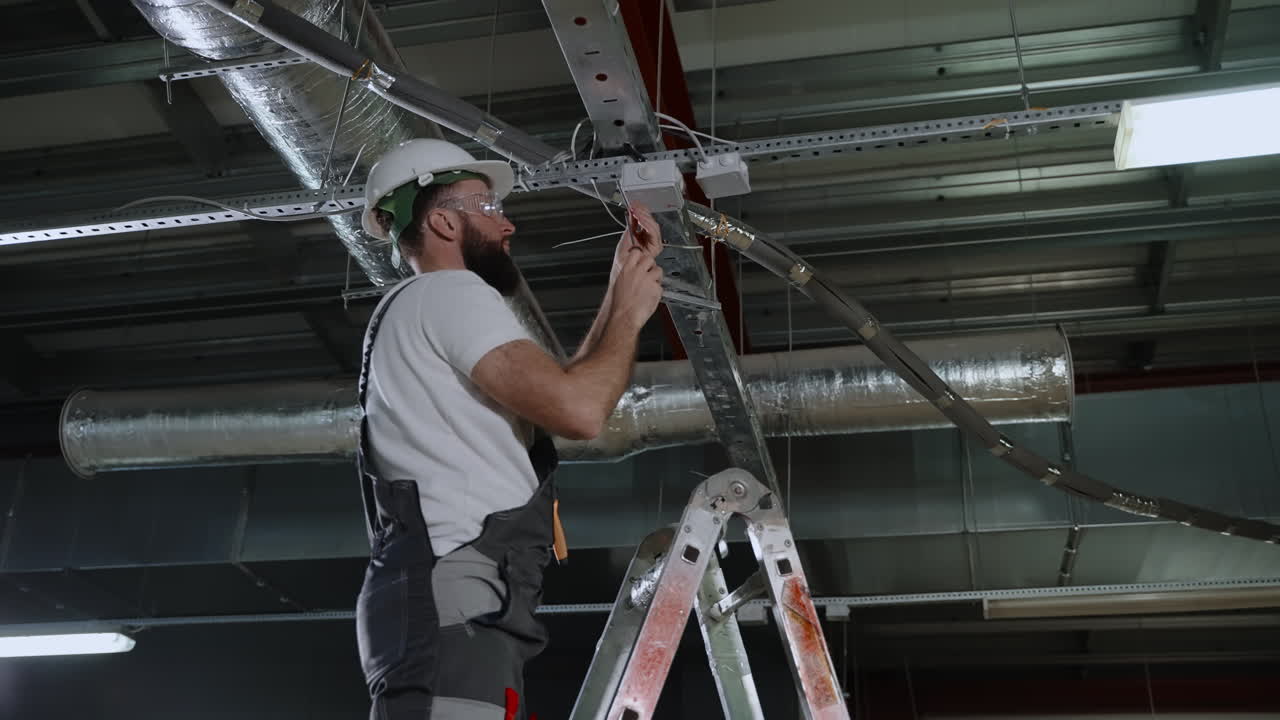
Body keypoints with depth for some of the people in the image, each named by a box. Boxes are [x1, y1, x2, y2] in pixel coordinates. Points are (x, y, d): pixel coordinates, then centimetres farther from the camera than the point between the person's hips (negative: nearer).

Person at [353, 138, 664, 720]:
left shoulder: (420, 315, 30)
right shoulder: (449, 291, -2)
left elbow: (556, 391, 31)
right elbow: (579, 411, -14)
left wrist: (621, 284, 30)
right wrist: (630, 313, 4)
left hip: (454, 604, 11)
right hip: (453, 601, -10)